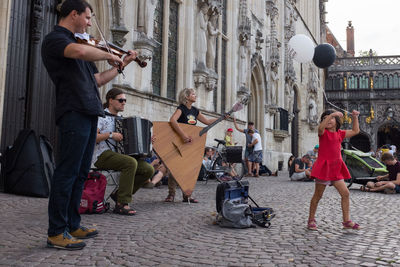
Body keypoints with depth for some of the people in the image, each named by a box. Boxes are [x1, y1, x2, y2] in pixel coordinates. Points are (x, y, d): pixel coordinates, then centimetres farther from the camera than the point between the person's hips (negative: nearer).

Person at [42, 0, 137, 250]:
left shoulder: (75, 42, 25)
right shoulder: (54, 39, -3)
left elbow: (97, 79, 27)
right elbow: (80, 52, -28)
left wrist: (121, 65, 26)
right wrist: (109, 55, -12)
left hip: (89, 114, 9)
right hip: (74, 113, -9)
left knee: (80, 173, 11)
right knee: (67, 172, -8)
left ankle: (72, 225, 20)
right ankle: (56, 233, -1)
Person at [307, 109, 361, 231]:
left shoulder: (340, 133, 12)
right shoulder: (323, 133, -5)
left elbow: (355, 131, 21)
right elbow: (320, 128, -29)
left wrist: (355, 117, 11)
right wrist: (332, 114, -31)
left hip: (336, 168, 6)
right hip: (324, 166, -6)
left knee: (345, 193, 3)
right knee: (318, 195, 3)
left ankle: (346, 221, 12)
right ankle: (311, 220, 15)